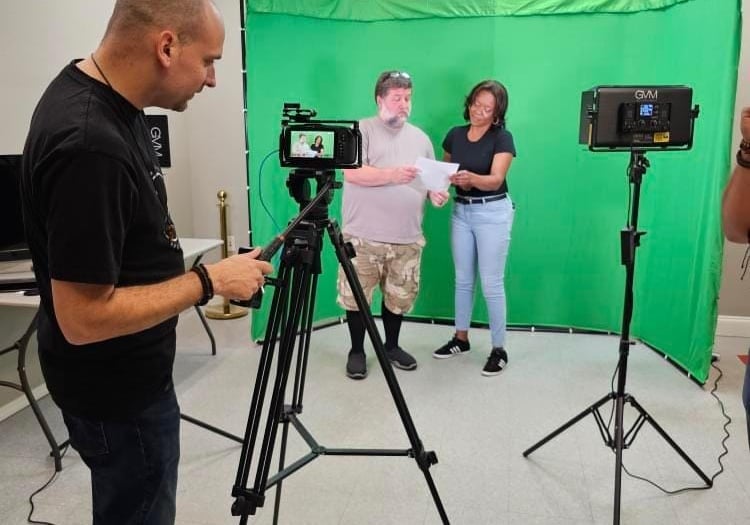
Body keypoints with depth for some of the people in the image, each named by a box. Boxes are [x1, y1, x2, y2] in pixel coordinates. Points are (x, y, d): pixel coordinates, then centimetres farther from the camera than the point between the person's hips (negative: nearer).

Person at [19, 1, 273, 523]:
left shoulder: (106, 101, -3)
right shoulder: (89, 146, -33)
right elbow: (84, 318, -30)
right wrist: (210, 280, -22)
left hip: (127, 371, 9)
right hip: (116, 390, -9)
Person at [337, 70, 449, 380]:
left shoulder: (420, 137, 14)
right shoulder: (361, 130, -2)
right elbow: (352, 173, -14)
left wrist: (436, 194, -3)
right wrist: (392, 174, -24)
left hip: (407, 239, 4)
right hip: (363, 237, -4)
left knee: (400, 297, 13)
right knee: (356, 296, 3)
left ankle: (391, 346, 33)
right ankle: (357, 351, 22)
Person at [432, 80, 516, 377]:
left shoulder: (502, 138, -9)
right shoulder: (454, 135, 6)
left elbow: (496, 179, -20)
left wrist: (471, 178, -39)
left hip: (492, 212, -5)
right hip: (461, 210, 5)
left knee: (491, 283, -3)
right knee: (462, 280, 12)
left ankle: (499, 349, 8)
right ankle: (461, 339, 26)